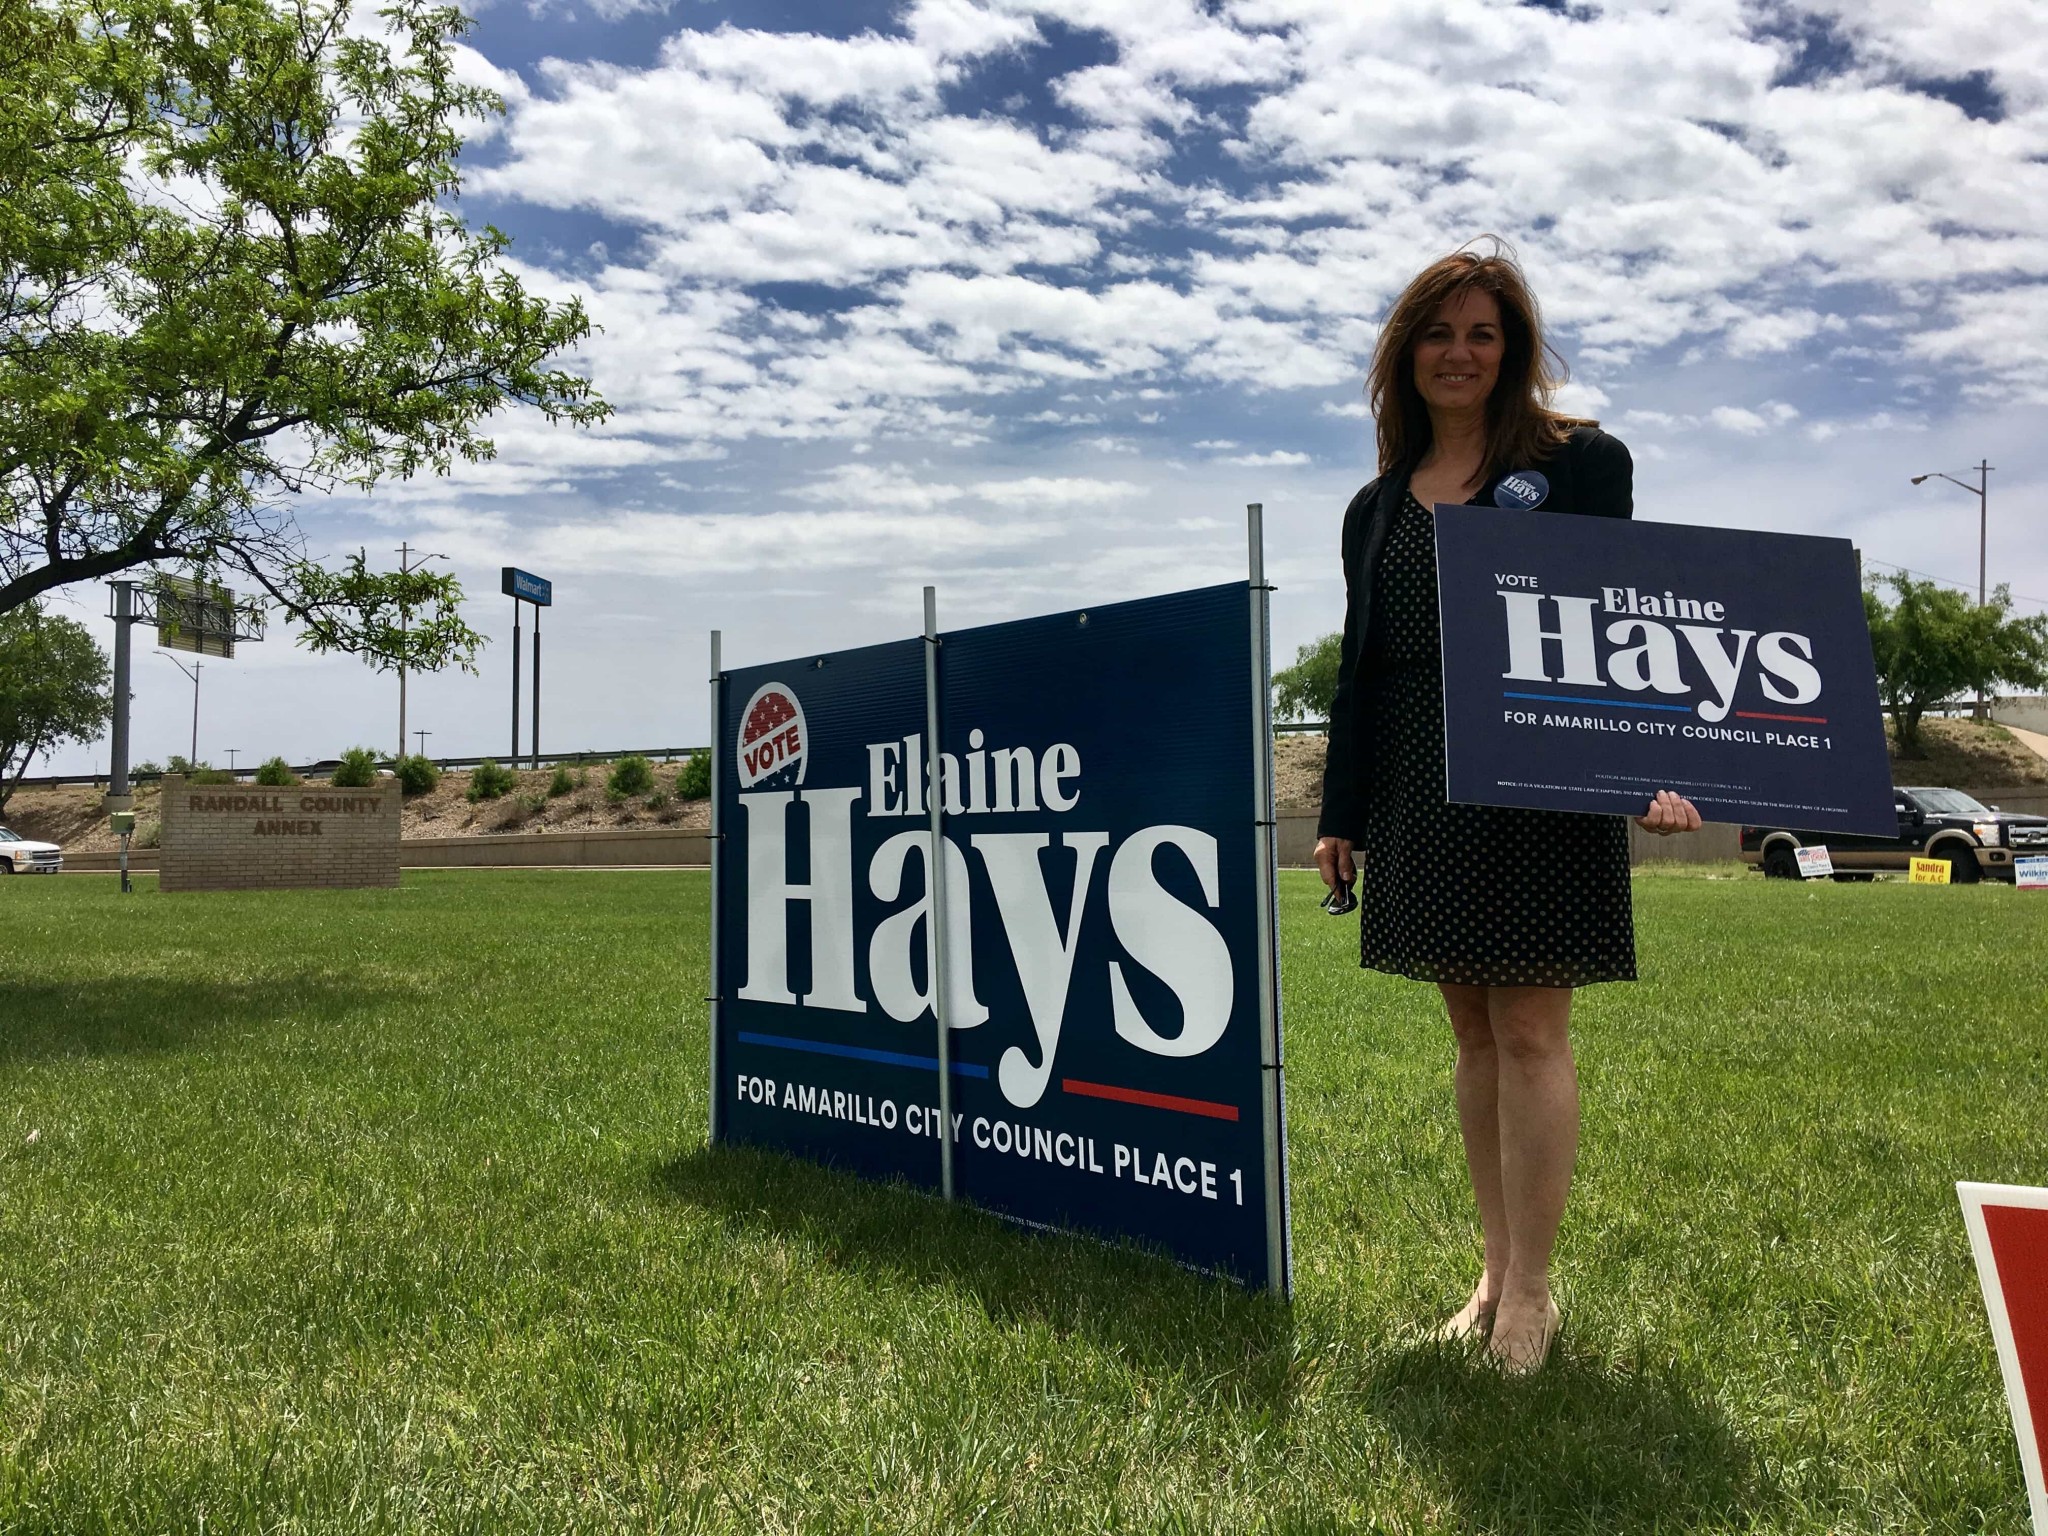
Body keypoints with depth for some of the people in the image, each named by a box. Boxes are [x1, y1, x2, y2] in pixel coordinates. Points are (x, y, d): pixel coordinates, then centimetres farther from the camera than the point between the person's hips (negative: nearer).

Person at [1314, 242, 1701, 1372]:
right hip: (1420, 799, 5)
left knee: (1530, 1034, -3)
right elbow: (1360, 668, 14)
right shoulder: (1377, 506, 15)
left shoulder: (1580, 464, 2)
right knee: (1472, 1036, 10)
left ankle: (1529, 1291, 10)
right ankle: (1497, 1271, 22)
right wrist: (1340, 816, 10)